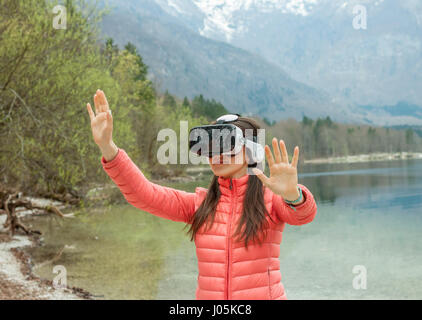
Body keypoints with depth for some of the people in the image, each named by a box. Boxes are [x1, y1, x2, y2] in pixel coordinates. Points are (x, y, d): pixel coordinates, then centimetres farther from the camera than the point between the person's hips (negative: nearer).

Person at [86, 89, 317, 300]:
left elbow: (303, 214, -24)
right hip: (207, 294, 3)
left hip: (263, 294, -2)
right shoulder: (200, 203, 3)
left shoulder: (270, 198, -5)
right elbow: (144, 195, -8)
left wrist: (292, 193, -47)